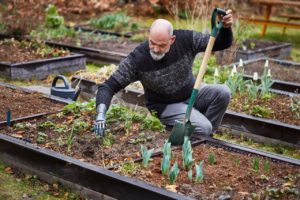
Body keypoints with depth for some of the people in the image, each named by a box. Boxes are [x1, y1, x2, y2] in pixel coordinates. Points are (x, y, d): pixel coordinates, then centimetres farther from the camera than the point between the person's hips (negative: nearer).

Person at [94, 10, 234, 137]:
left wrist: (226, 27, -29)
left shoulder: (186, 39, -18)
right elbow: (109, 86, -23)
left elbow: (221, 43, -7)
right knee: (203, 128, -26)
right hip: (166, 106, -4)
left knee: (223, 92, -21)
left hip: (193, 94, 4)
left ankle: (206, 138, -1)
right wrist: (101, 113, -40)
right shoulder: (137, 59, -26)